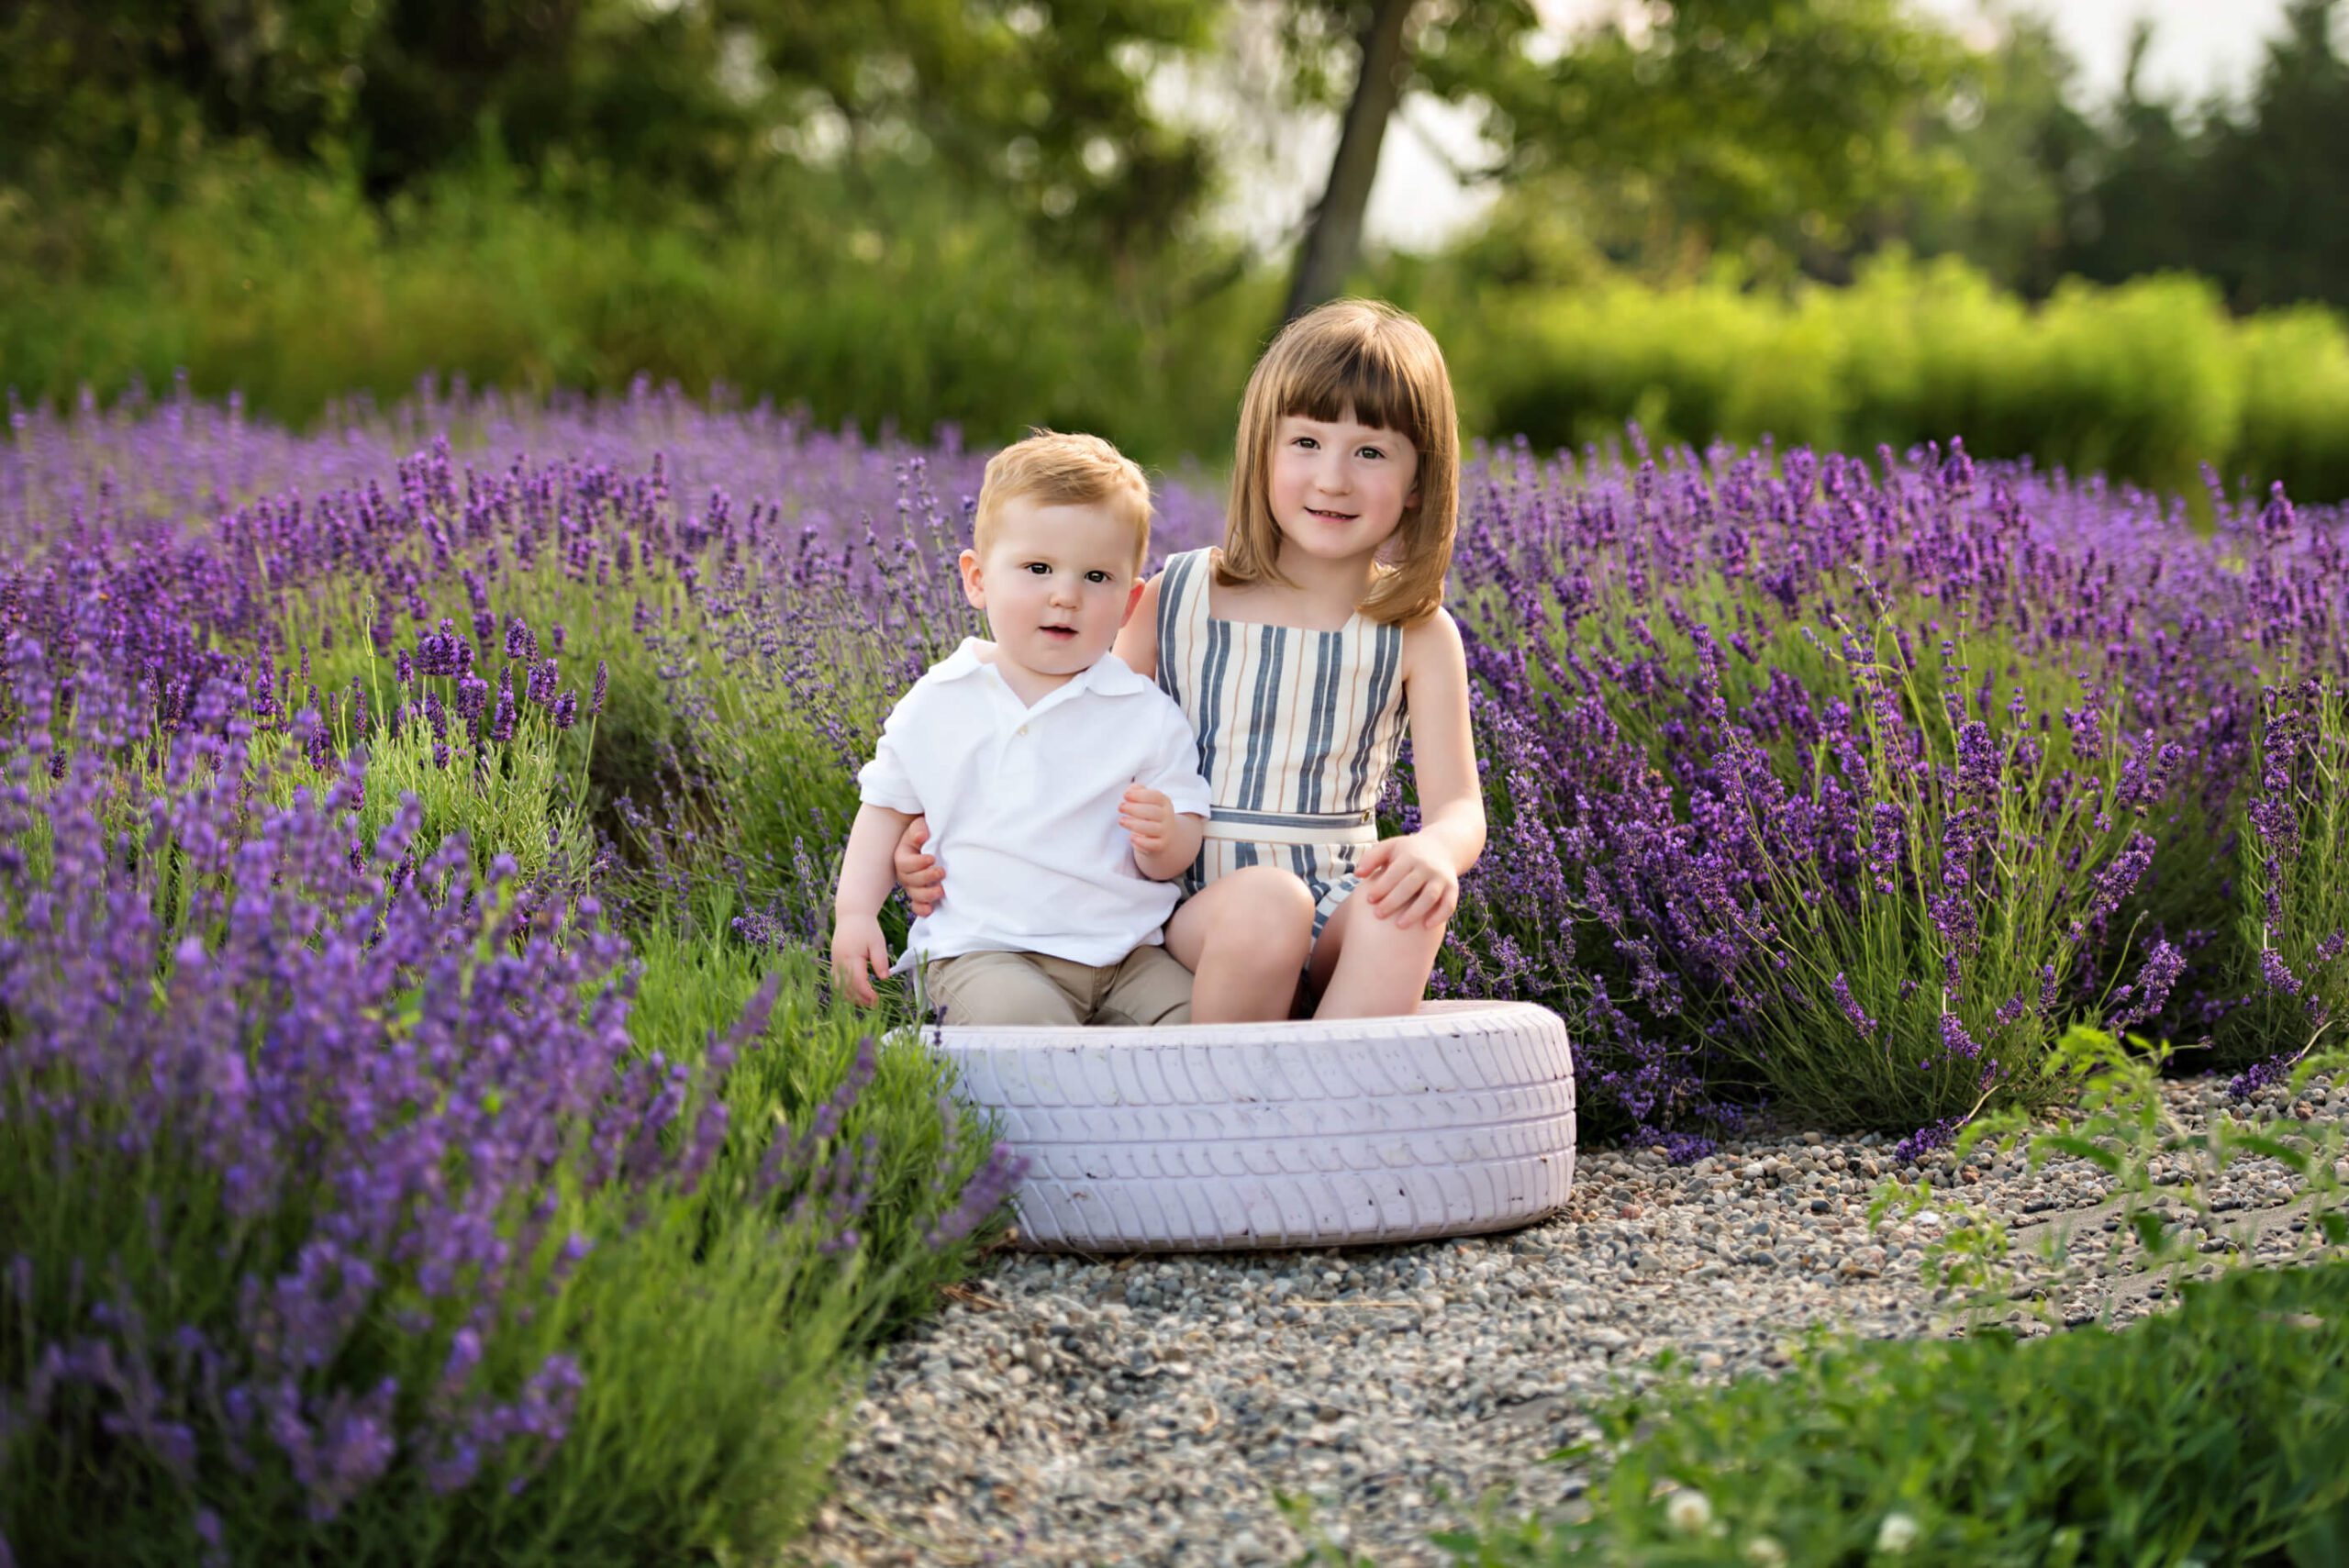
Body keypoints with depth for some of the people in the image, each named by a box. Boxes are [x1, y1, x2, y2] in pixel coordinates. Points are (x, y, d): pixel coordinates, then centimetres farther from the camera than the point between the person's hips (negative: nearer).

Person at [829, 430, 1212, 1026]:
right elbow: (888, 806, 18)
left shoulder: (1146, 714, 4)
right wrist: (855, 912, 6)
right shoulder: (937, 703, 7)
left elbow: (1176, 857, 7)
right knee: (1019, 1020, -33)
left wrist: (1162, 838, -17)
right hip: (984, 953, -2)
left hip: (1124, 957, 2)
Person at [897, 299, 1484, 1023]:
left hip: (1337, 909, 1)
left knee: (1408, 907, -33)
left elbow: (1458, 805, -1)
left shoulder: (1418, 638, 5)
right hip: (1191, 904, -1)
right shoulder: (1173, 602, 3)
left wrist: (1435, 849, -27)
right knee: (1266, 904, -35)